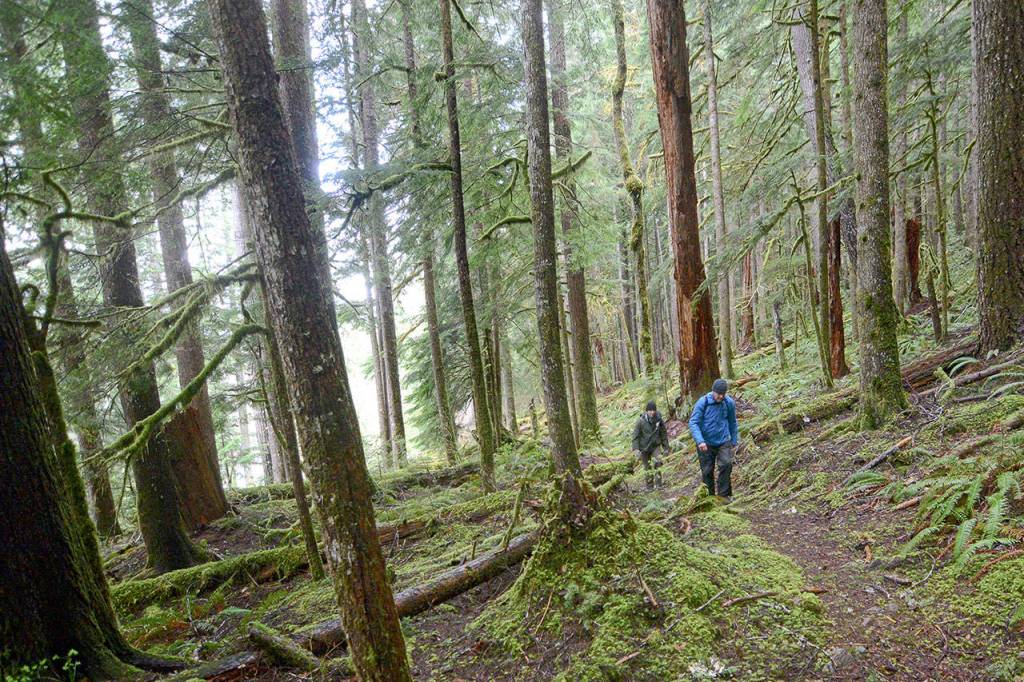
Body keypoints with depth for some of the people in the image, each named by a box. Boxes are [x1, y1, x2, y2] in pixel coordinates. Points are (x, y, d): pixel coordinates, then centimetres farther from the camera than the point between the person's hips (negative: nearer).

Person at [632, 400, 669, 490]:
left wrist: (666, 447, 6)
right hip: (644, 447, 0)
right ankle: (649, 485, 23)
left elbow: (664, 434, 4)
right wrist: (635, 448, -16)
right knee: (647, 467, 9)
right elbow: (636, 435, -10)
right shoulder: (641, 421, -14)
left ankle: (658, 481, -13)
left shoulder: (659, 420, -7)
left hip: (656, 446, 1)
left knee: (657, 462, -23)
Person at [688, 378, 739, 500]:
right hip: (706, 444, -1)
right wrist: (700, 441, -27)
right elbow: (693, 423, -15)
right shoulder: (703, 402, -13)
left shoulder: (730, 403, -4)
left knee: (726, 465, -19)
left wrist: (734, 442, 15)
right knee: (707, 471, 4)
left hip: (723, 442, 1)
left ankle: (724, 494, -8)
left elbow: (733, 423, 11)